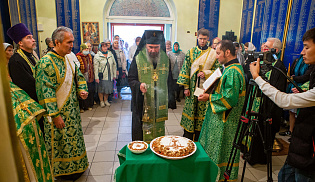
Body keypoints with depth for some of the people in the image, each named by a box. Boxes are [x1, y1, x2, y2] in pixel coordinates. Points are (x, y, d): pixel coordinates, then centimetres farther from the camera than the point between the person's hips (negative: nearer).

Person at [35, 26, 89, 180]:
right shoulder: (46, 62, -19)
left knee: (73, 137, 21)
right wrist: (55, 115, -20)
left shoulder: (68, 58, 4)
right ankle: (63, 170, 30)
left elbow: (78, 76, 15)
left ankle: (75, 166, 40)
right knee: (61, 141, 9)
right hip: (58, 111, -8)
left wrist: (82, 90, -5)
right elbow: (47, 91, -21)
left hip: (72, 109, 8)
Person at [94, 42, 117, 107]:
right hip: (102, 76, -3)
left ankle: (106, 100, 24)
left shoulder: (110, 54, 10)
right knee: (101, 88, 2)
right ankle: (101, 101, 18)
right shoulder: (97, 56, -3)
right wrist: (96, 77, -13)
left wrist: (114, 75, 10)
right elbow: (96, 67, -7)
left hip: (109, 76, 4)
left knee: (108, 88, 8)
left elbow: (114, 65, 13)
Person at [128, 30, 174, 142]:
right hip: (142, 103, -2)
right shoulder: (138, 59, -4)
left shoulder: (165, 59, 4)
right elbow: (131, 79, -2)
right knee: (141, 131, 5)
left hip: (160, 103, 3)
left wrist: (168, 98, 9)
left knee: (159, 129, 12)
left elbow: (169, 80, 11)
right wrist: (139, 85, -23)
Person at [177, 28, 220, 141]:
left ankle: (198, 138, 22)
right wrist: (186, 87, -4)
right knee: (190, 110, 6)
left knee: (202, 111, 5)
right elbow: (185, 70, 1)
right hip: (192, 88, 0)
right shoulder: (191, 52, 4)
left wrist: (206, 73, -13)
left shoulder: (213, 53, 3)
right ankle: (187, 137, 20)